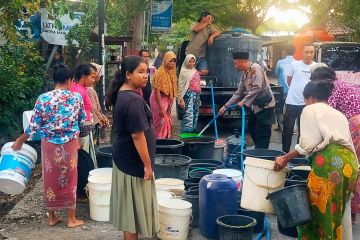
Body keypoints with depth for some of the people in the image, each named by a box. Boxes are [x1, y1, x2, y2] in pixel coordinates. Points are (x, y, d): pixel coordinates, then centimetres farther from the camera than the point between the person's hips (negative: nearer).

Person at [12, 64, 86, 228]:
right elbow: (83, 121, 5)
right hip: (70, 145, 0)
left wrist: (20, 140, 12)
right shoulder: (76, 97, -7)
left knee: (50, 179, 13)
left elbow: (34, 126, -5)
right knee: (69, 179, 10)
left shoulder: (43, 98, -8)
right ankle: (71, 219, 17)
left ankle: (52, 217, 25)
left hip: (49, 145, 1)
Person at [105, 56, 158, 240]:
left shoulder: (121, 95, 8)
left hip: (123, 157, 10)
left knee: (128, 206, 19)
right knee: (134, 207, 2)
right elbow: (137, 136, -24)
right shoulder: (133, 100, -23)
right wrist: (147, 164, -18)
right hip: (133, 162, -10)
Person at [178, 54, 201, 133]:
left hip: (196, 95, 8)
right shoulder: (184, 72, -5)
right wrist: (181, 99, -16)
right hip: (188, 95, -8)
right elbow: (181, 86, -9)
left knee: (195, 116, 9)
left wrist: (199, 98, 19)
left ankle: (193, 131, 16)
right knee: (188, 116, -13)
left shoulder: (195, 71, 17)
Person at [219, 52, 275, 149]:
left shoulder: (255, 68, -14)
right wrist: (226, 106, 14)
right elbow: (239, 93, 17)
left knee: (262, 134, -6)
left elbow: (257, 88, -22)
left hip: (265, 105, -10)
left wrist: (244, 101, -20)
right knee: (252, 129, 16)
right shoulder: (244, 75, 13)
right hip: (256, 106, 10)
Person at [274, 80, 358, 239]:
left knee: (318, 211, 1)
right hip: (350, 163, 7)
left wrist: (286, 158, 4)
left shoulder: (310, 109, 12)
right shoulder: (340, 114, 31)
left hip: (329, 160, -7)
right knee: (334, 215, 15)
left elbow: (309, 143, -2)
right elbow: (349, 143, 22)